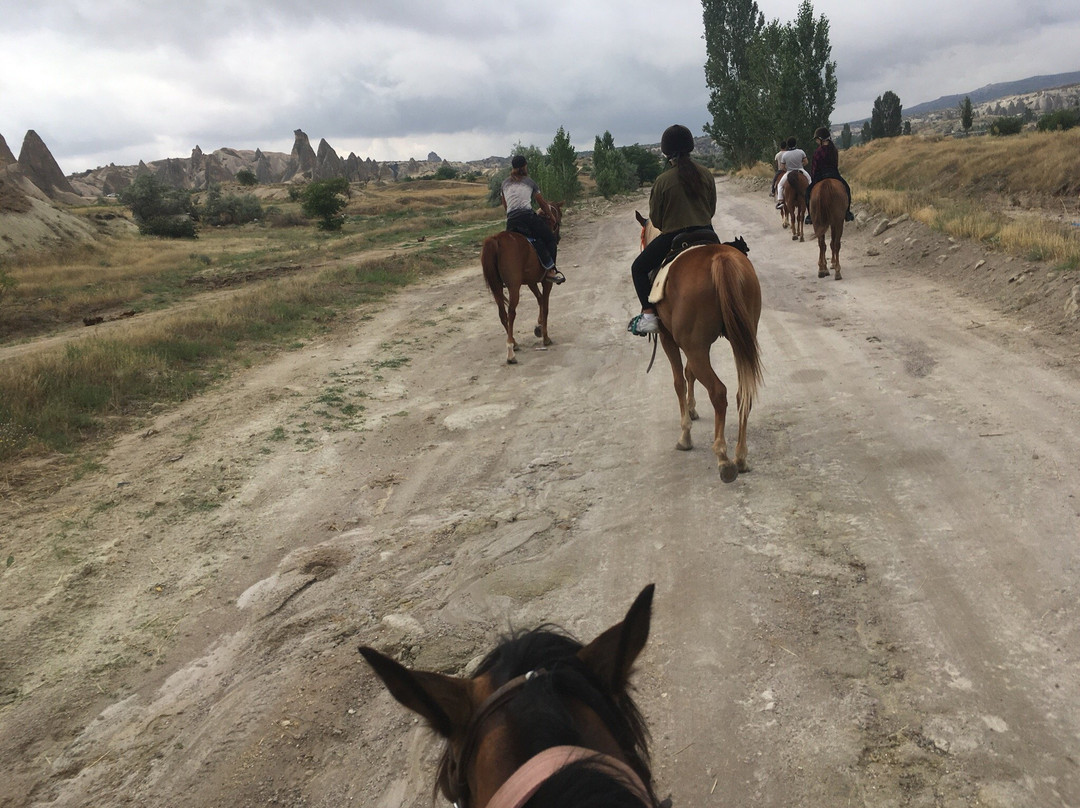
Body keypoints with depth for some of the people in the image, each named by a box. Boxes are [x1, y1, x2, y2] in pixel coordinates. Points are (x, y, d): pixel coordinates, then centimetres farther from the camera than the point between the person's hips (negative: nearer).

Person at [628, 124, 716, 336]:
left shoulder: (663, 181, -11)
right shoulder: (705, 174, 1)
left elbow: (655, 219, -4)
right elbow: (712, 209, 10)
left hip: (672, 237, -5)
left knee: (639, 268, 11)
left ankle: (648, 314, -3)